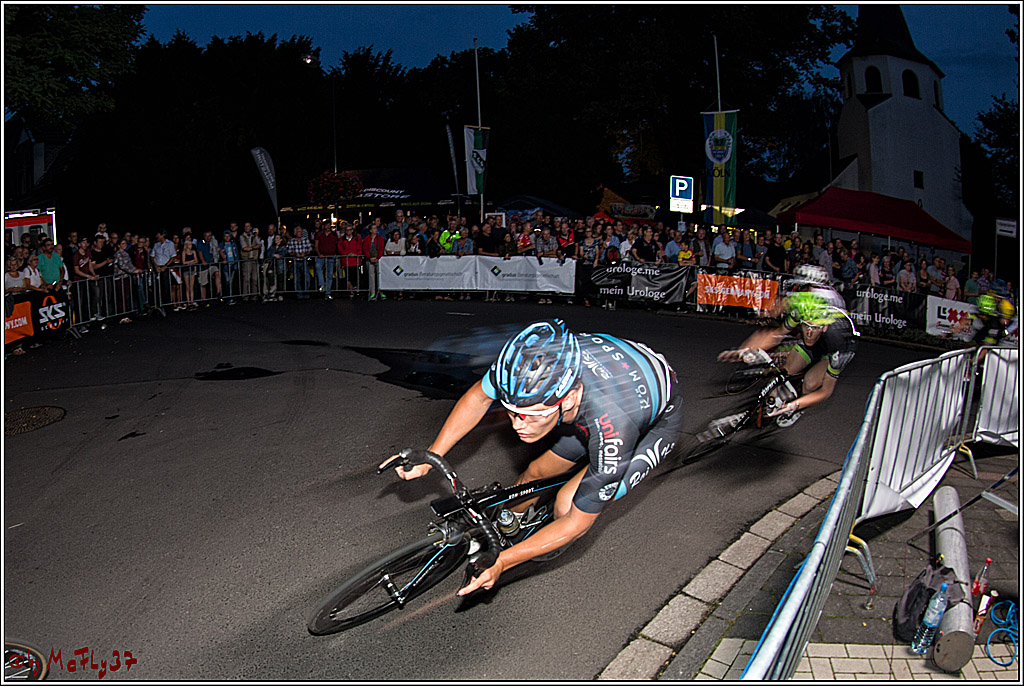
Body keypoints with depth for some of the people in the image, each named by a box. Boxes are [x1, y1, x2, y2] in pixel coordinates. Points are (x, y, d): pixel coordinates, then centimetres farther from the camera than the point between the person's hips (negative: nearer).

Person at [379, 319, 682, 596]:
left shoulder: (612, 431, -44)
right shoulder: (527, 366, -33)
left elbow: (578, 522, -29)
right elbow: (478, 397, -10)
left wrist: (501, 562, -28)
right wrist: (428, 459, -11)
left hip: (657, 421, -5)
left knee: (567, 506, -17)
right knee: (537, 471, 2)